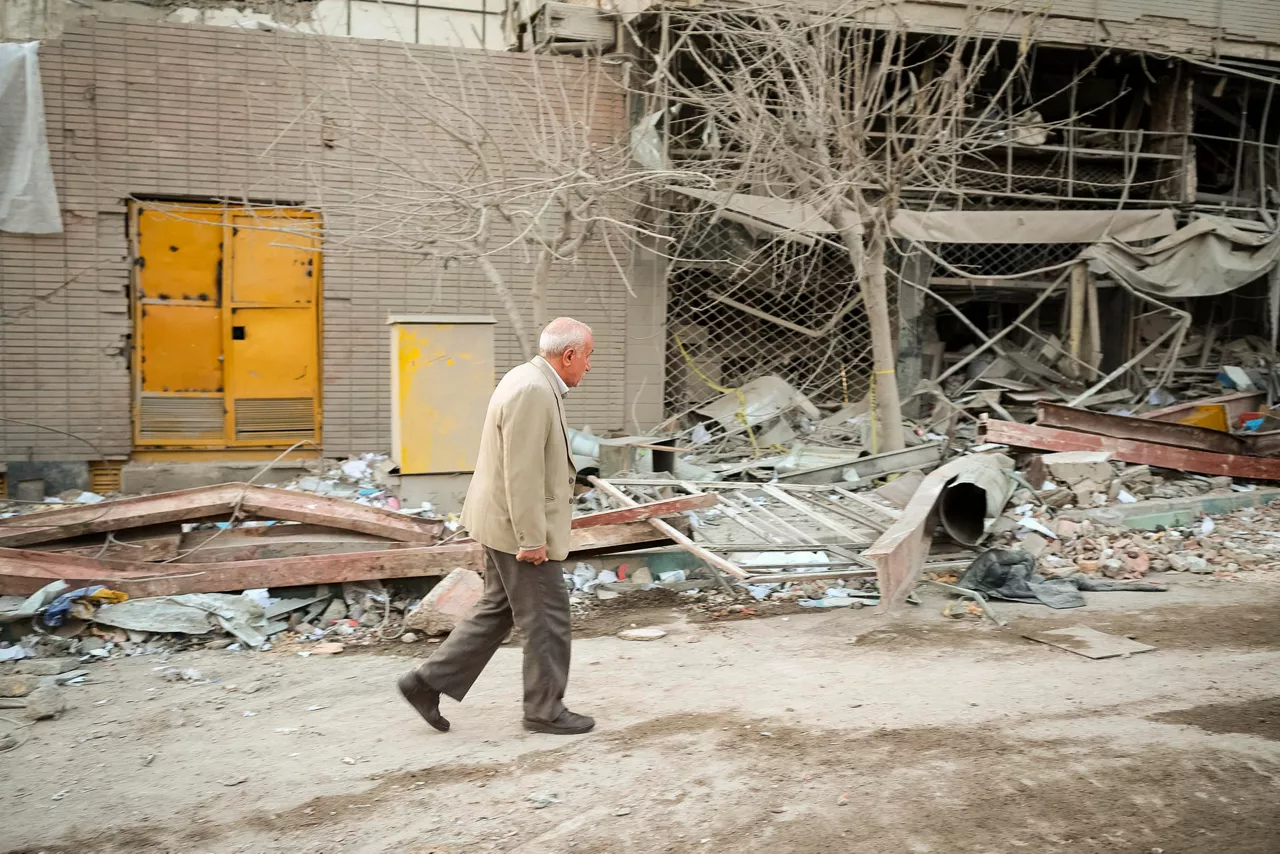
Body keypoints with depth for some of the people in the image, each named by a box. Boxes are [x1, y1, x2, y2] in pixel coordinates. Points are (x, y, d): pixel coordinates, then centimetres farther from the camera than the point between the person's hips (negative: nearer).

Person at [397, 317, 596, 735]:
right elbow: (522, 473, -25)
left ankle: (428, 681, 22)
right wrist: (531, 539, -22)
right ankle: (545, 710, 19)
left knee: (497, 610, 18)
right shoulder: (533, 391, -22)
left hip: (502, 522, 10)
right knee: (546, 617, 3)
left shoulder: (531, 381, 12)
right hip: (517, 526, -10)